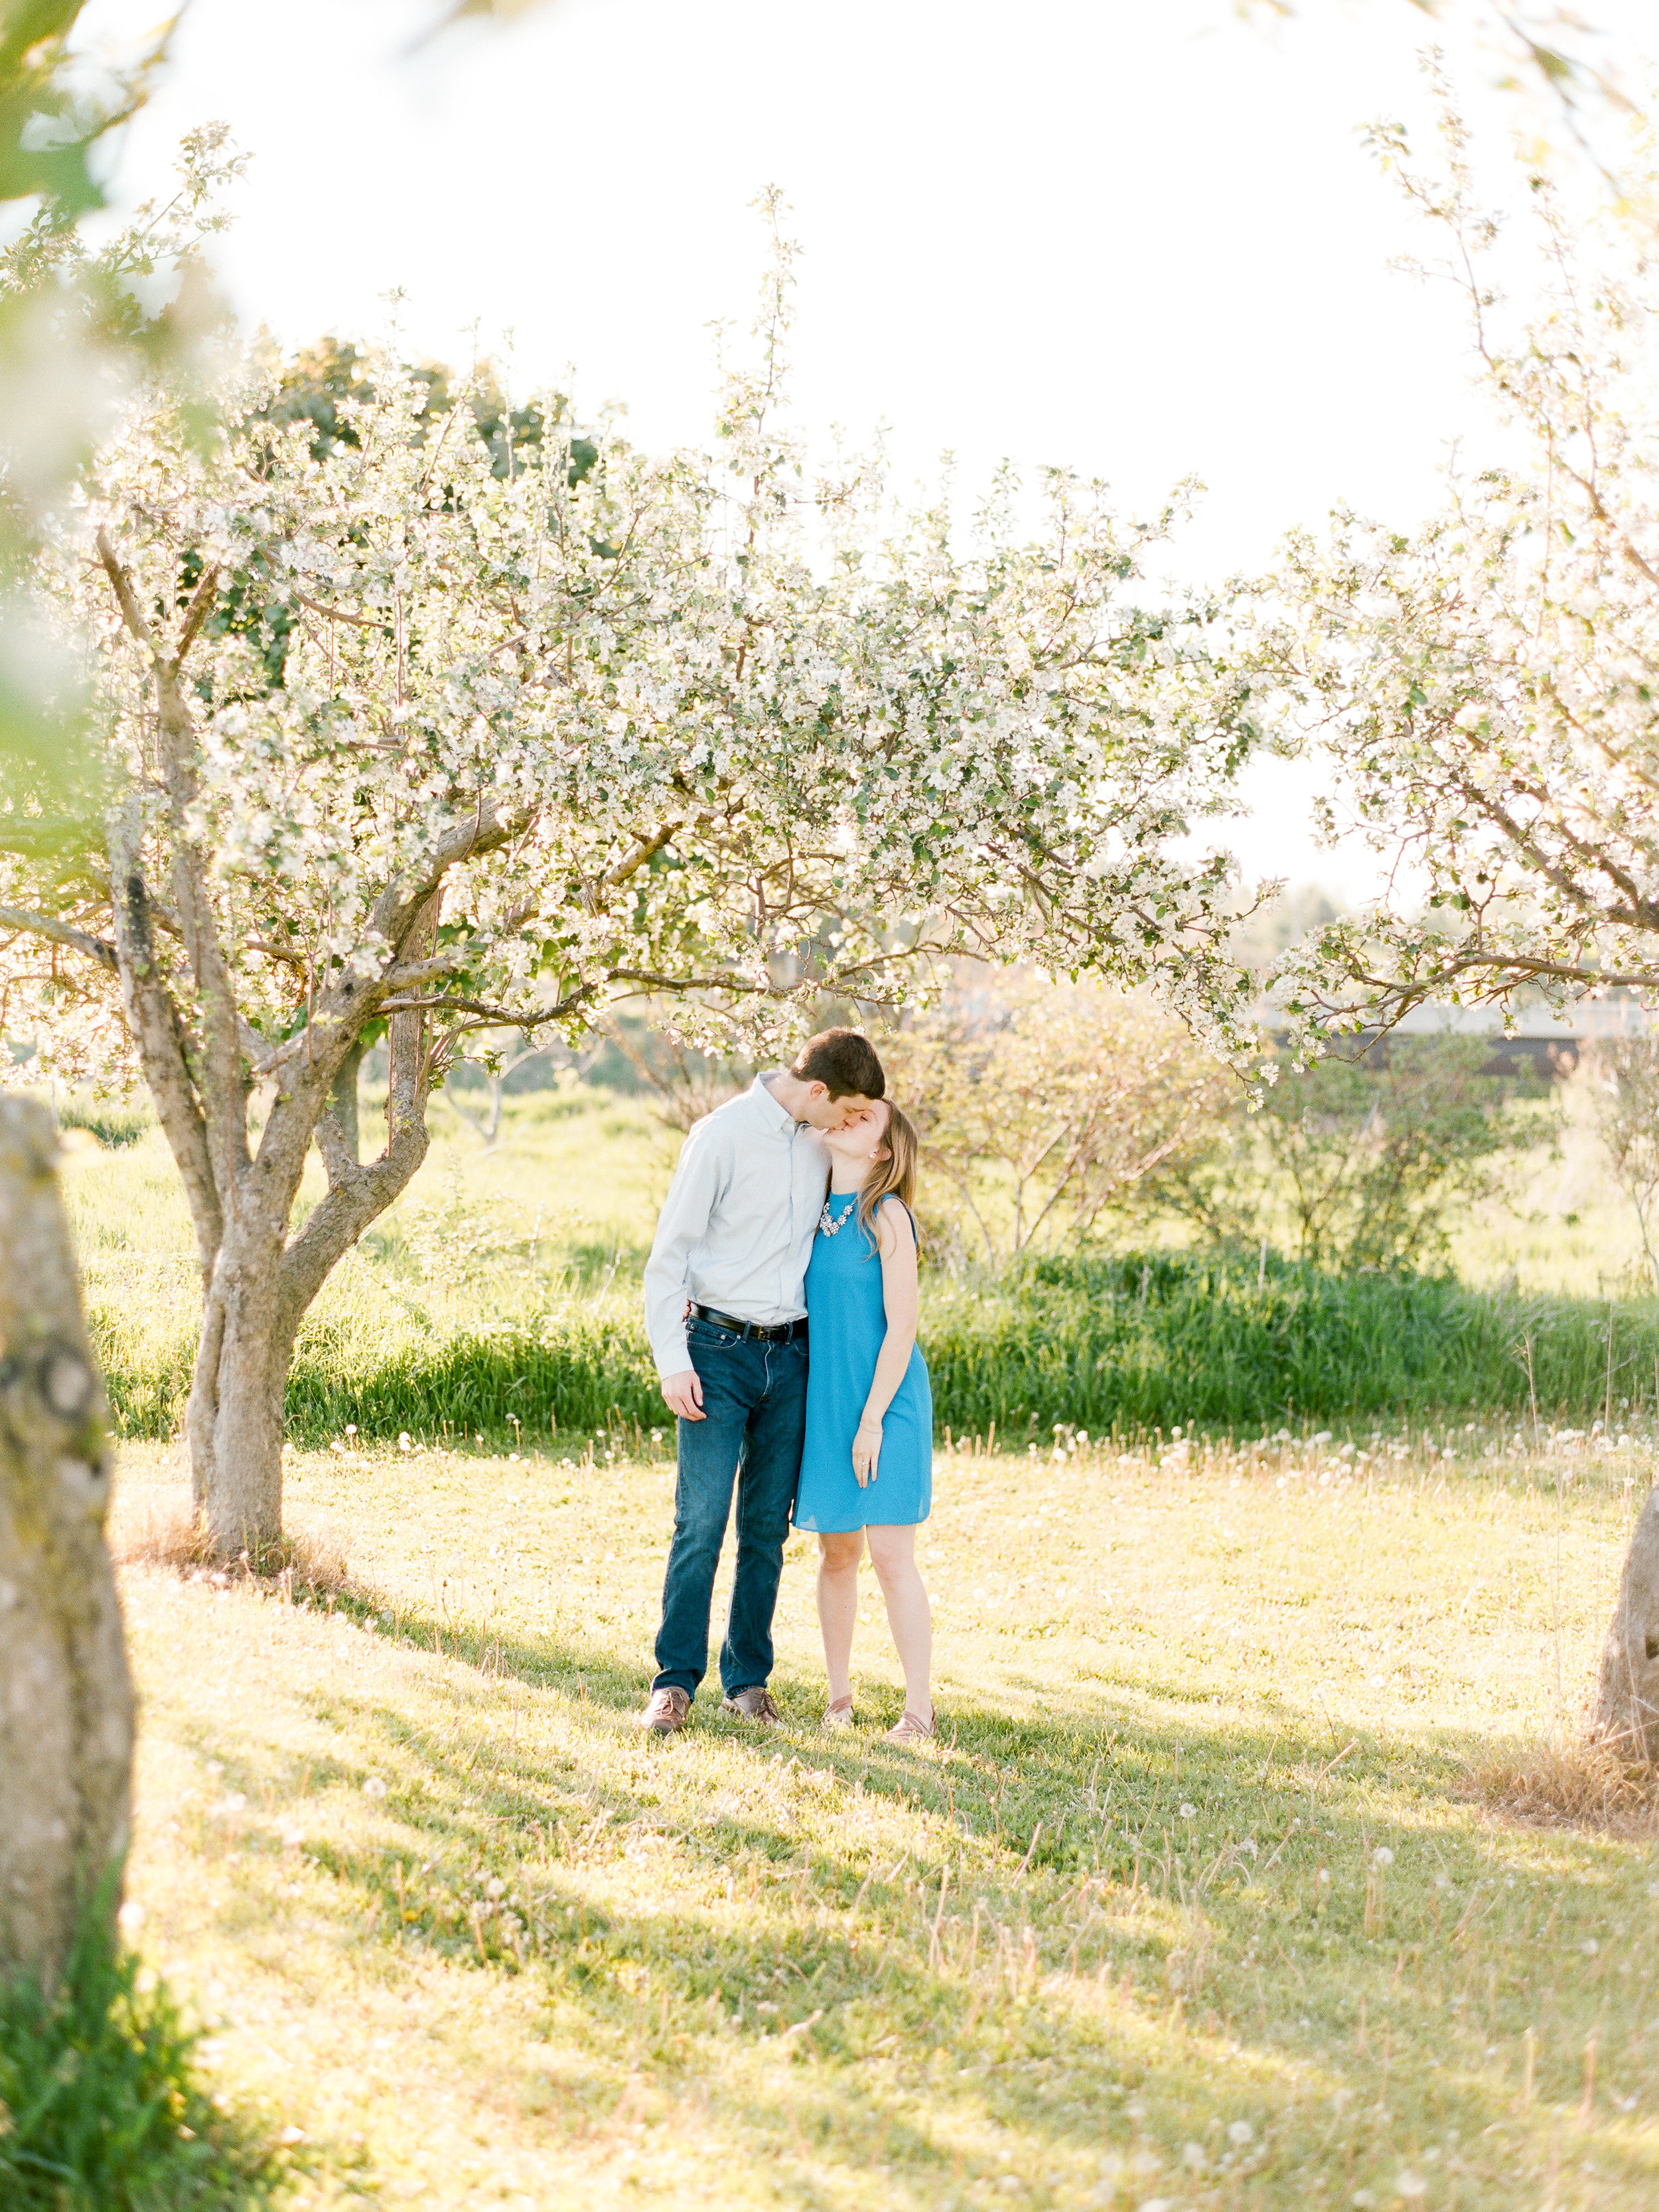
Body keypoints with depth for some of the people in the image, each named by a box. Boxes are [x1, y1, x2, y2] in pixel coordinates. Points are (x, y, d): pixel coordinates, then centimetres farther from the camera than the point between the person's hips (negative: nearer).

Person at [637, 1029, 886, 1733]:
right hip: (718, 1352, -5)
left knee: (767, 1524, 7)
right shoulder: (723, 1134, -11)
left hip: (790, 1356, 5)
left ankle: (747, 1680, 15)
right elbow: (670, 1250, -10)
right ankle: (675, 1681, 0)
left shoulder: (821, 1140, 7)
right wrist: (672, 1359, -14)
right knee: (702, 1520, -8)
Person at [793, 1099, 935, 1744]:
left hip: (884, 1400, -6)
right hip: (824, 1399, 6)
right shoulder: (812, 1210, 8)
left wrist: (872, 1419, -14)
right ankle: (838, 1696, 21)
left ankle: (919, 1709, 0)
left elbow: (901, 1327, -12)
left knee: (891, 1556, -7)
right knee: (835, 1553, 10)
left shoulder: (887, 1216, -10)